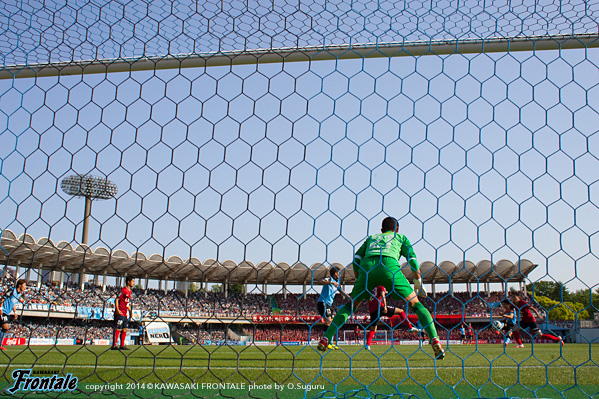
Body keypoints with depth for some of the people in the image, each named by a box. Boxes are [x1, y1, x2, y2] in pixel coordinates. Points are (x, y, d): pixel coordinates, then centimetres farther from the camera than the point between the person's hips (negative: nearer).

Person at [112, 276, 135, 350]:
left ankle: (122, 345, 16)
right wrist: (117, 310, -23)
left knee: (125, 329, 10)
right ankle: (114, 345, -1)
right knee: (118, 329, -5)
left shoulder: (130, 291, 15)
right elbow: (117, 299, -15)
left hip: (126, 314, 9)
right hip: (120, 313, -9)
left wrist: (130, 311, 16)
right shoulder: (124, 290, -12)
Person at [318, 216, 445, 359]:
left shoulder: (371, 238, 37)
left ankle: (326, 338, 8)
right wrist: (418, 283, 24)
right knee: (415, 304, 10)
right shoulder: (400, 237, 32)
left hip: (366, 267, 2)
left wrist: (358, 281, 31)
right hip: (390, 266, -2)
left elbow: (357, 257, 26)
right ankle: (434, 339, -7)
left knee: (350, 305, 19)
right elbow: (412, 258, 20)